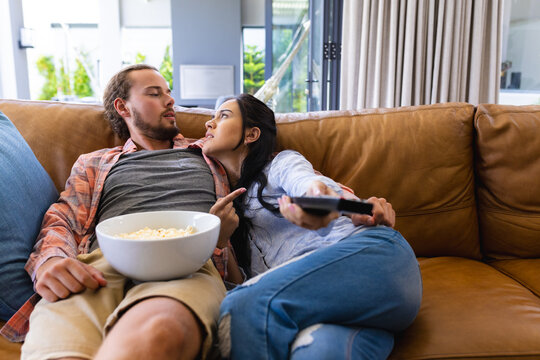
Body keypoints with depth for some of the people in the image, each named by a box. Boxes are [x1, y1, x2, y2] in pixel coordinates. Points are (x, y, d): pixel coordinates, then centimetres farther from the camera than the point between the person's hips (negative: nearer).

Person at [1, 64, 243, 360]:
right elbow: (60, 222, 18)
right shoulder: (93, 164, 31)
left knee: (157, 332, -40)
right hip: (100, 266, 1)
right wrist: (50, 261, -6)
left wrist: (220, 237, 1)